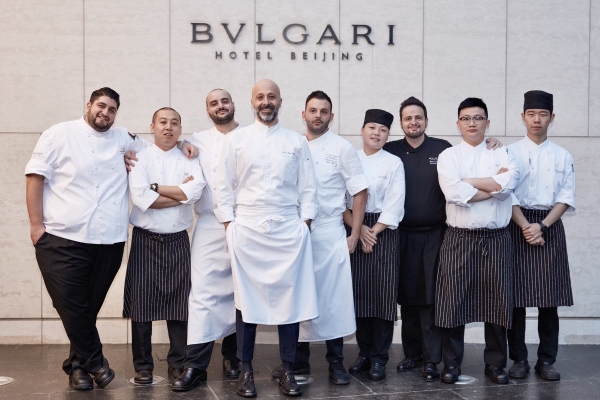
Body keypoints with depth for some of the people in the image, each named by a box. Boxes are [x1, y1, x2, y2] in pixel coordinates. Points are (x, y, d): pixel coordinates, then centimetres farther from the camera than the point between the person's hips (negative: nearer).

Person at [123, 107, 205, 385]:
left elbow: (196, 191, -13)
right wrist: (180, 193, -10)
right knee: (142, 302, 1)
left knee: (179, 304, 4)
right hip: (145, 240, -1)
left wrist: (156, 187, -12)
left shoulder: (189, 159, 7)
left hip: (178, 240, 2)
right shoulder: (139, 158, 2)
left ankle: (177, 364, 16)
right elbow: (141, 198, -14)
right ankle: (142, 366, 13)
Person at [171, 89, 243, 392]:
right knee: (203, 291, -6)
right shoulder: (198, 141, 13)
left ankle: (232, 355, 21)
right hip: (209, 226, 0)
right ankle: (195, 365, -6)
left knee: (238, 291, 8)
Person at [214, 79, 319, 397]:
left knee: (290, 298, 0)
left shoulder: (297, 142, 10)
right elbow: (224, 187, 5)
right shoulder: (236, 139, 6)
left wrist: (305, 225, 0)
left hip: (289, 230, 1)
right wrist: (229, 227, -2)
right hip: (247, 230, -1)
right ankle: (245, 370, 12)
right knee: (247, 299, 2)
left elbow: (307, 188, 9)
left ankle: (287, 371, 11)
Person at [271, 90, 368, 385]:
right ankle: (299, 360, 20)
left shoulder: (342, 148, -1)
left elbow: (359, 192, -1)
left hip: (329, 234, -3)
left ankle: (336, 363, 11)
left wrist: (354, 235, -5)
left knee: (332, 298, 0)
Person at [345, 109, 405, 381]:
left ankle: (379, 357, 7)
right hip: (354, 231, 2)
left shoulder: (394, 163, 0)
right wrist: (358, 229, -9)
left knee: (383, 293, -3)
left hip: (383, 232, -2)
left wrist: (373, 233, -12)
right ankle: (364, 352, 18)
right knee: (359, 292, 5)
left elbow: (394, 206, -6)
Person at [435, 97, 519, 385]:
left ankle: (495, 364, 20)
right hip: (459, 239, -1)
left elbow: (509, 182, -12)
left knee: (496, 302, 6)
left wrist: (469, 182, -11)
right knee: (454, 302, 2)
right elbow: (454, 193, -14)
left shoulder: (502, 153, 9)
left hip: (496, 239, 1)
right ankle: (451, 363, 15)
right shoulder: (448, 156, 4)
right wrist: (494, 185, -9)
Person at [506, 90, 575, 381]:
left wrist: (543, 226, -10)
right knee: (516, 295, -1)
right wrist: (526, 227, -13)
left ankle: (546, 360, 11)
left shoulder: (563, 156, 9)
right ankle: (519, 359, 9)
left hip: (550, 228, 1)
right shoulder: (511, 153, 4)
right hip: (518, 226, -1)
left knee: (549, 298, 1)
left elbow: (566, 197, 3)